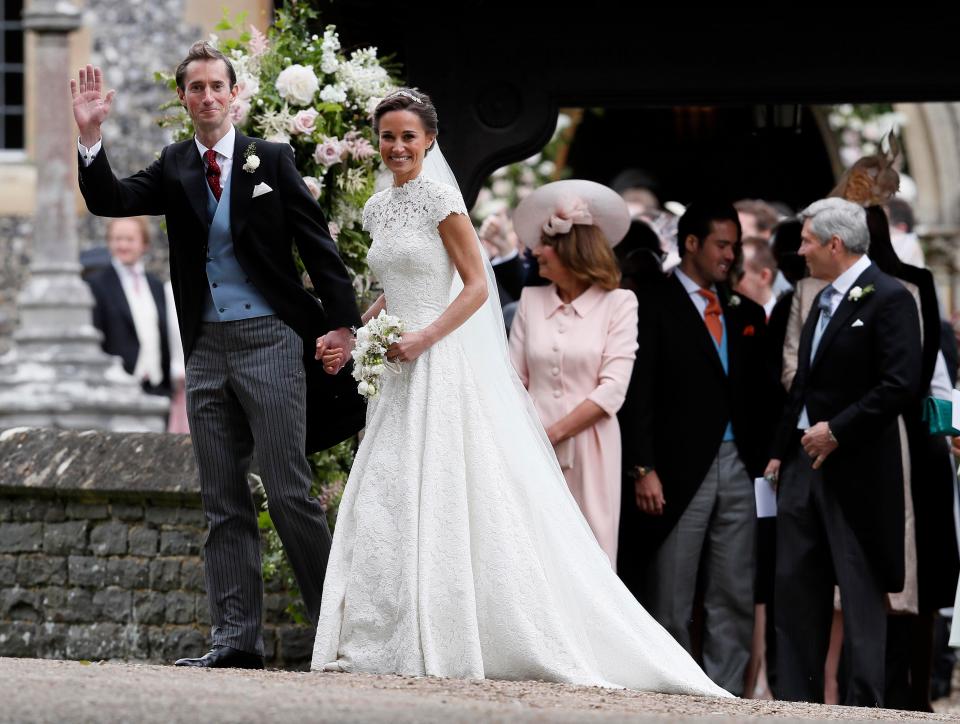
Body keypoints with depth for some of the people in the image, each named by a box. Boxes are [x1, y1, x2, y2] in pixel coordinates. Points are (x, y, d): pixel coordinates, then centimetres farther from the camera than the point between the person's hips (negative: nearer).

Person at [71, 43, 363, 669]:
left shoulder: (272, 161, 1)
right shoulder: (174, 169, 10)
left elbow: (318, 244, 0)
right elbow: (109, 202, -2)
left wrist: (342, 323, -7)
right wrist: (91, 137, -17)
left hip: (268, 340, -4)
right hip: (207, 350, 4)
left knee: (289, 491, -7)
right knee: (224, 502, 4)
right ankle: (237, 640, 6)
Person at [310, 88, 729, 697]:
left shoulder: (439, 199, -7)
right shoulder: (380, 209, 14)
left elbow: (476, 286, -9)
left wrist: (425, 337, -18)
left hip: (443, 368, -8)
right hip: (400, 374, 8)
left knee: (439, 503, -9)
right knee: (386, 506, 4)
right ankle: (385, 641, 7)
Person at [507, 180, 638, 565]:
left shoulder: (618, 303, 0)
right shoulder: (531, 300, 11)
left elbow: (612, 390, -7)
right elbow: (514, 381, 9)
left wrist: (555, 433, -11)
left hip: (588, 448, -3)